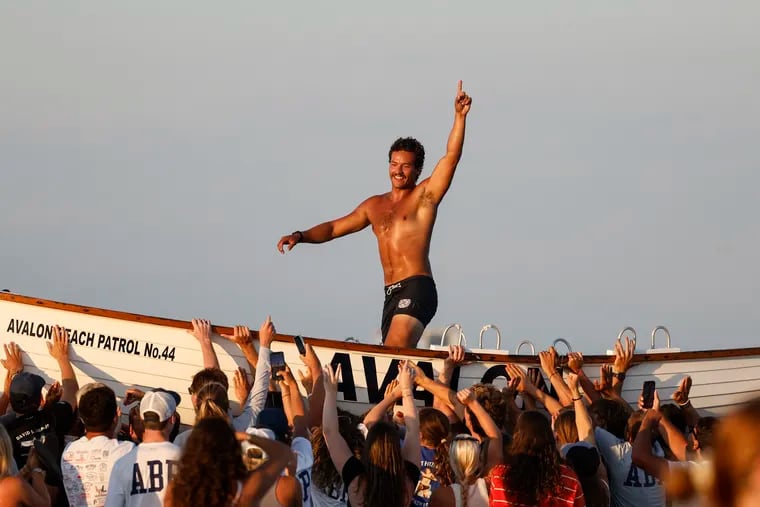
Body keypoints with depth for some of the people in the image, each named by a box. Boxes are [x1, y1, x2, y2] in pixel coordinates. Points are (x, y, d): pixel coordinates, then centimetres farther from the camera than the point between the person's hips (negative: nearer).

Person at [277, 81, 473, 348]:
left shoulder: (424, 195, 5)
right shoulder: (374, 206, 22)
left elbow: (451, 157, -7)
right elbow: (334, 228, 28)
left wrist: (460, 116, -16)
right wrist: (300, 236, 13)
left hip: (417, 289, -7)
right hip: (392, 294, 7)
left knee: (395, 352, -25)